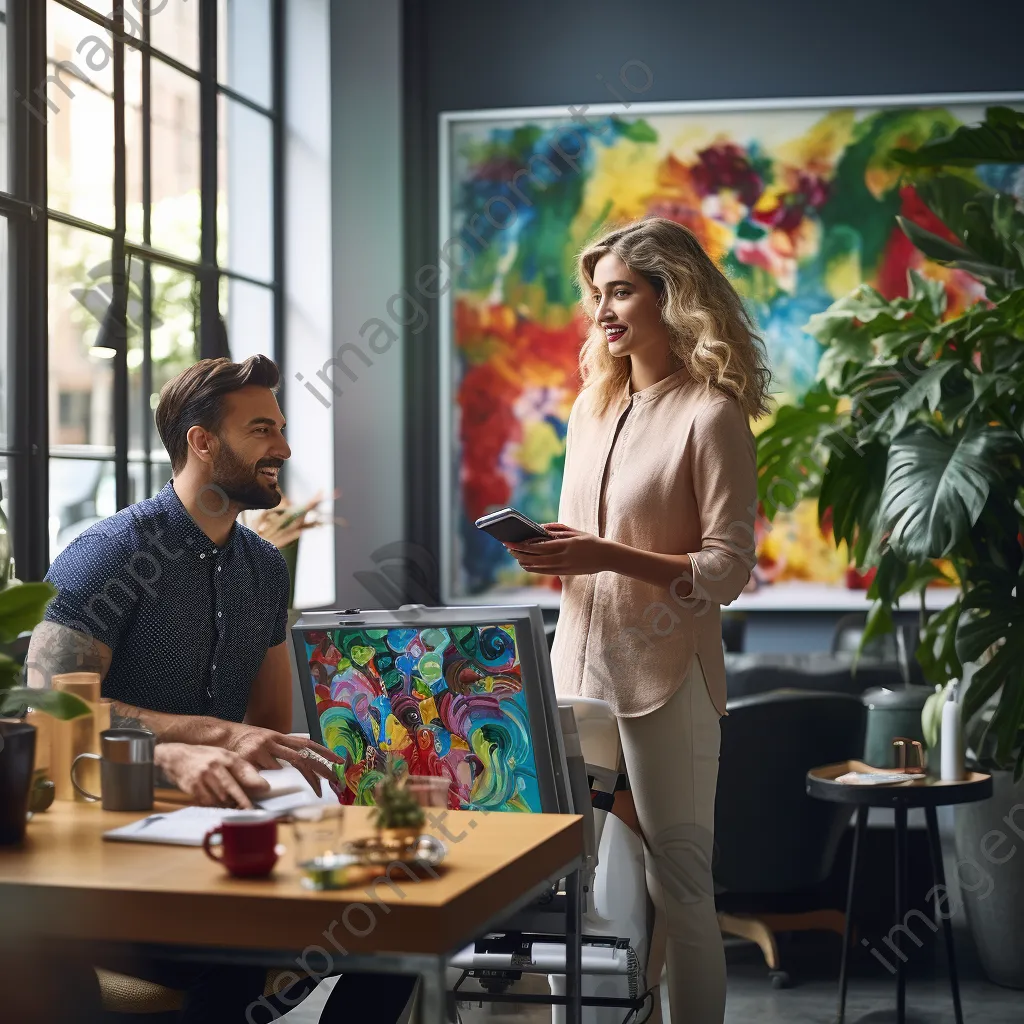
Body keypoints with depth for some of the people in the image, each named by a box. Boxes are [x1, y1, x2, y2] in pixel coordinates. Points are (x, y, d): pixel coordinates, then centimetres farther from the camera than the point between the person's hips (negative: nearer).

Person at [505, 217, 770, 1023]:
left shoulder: (711, 414, -8)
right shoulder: (592, 407, 14)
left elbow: (727, 570, -12)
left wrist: (607, 556, -21)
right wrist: (551, 551, 0)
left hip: (666, 678, -6)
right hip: (580, 664, 7)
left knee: (677, 886, 1)